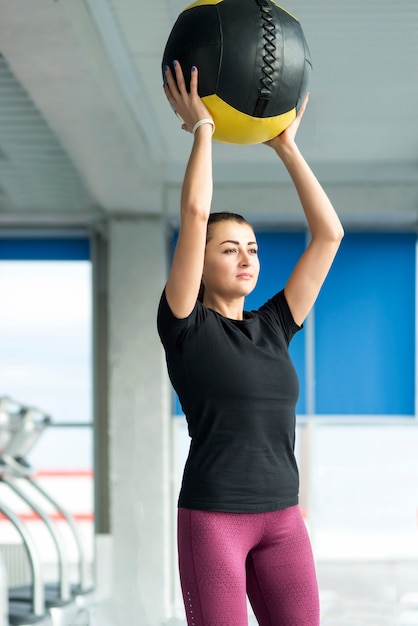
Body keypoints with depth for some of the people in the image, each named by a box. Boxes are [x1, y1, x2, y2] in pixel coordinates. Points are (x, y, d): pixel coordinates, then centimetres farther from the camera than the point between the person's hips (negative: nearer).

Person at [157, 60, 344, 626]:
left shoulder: (272, 329, 13)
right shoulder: (185, 328, -2)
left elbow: (329, 233, 10)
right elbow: (194, 214, -13)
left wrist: (285, 145, 10)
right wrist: (201, 127, -3)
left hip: (282, 520, 6)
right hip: (212, 519, -6)